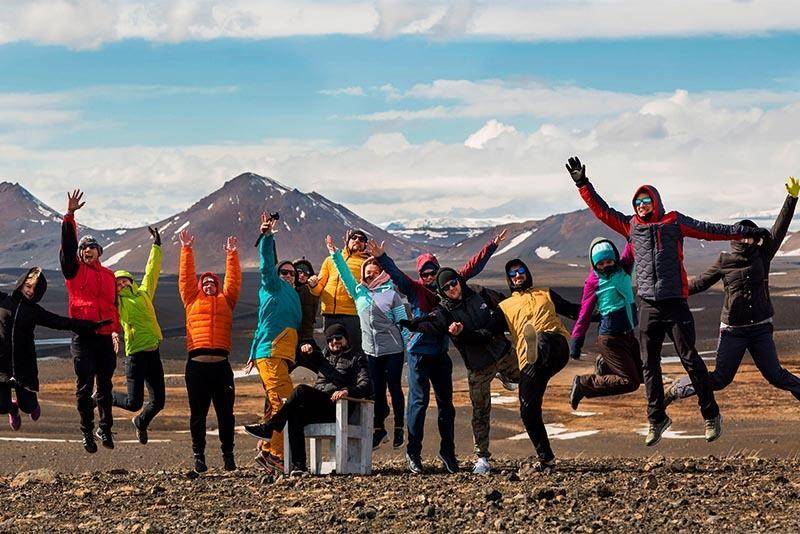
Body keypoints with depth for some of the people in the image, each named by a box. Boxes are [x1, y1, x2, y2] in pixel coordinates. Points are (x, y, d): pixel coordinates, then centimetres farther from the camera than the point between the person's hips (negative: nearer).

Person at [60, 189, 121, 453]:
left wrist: (115, 329, 13)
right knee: (85, 386, -3)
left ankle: (105, 428, 23)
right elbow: (68, 244, -8)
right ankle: (87, 432, 6)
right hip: (82, 335, -3)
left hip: (105, 337, 3)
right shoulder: (74, 270, 5)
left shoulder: (109, 275, 16)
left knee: (105, 385, 9)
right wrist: (70, 215, -18)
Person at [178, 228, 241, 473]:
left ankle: (228, 454, 13)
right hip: (197, 364, -1)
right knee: (198, 413, 3)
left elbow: (234, 281, 11)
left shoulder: (225, 301, 17)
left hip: (221, 364, 1)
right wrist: (187, 250, 7)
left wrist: (232, 255, 8)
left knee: (225, 412, 4)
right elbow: (186, 277, 10)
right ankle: (198, 455, 12)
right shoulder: (192, 300, 14)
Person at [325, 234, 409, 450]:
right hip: (370, 351, 4)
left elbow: (403, 321, -3)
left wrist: (410, 347, -7)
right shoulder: (358, 292, 9)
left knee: (394, 388, 2)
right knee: (376, 391, 8)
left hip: (393, 349, -4)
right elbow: (344, 273, 8)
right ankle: (379, 429, 16)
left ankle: (399, 428, 11)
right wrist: (334, 253, 1)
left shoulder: (391, 293, -3)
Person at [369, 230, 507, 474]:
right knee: (419, 400, -6)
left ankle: (447, 451, 17)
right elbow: (395, 274, -17)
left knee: (446, 402, 8)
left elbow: (471, 268, 14)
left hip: (441, 353, 4)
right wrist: (381, 258, -34)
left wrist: (492, 246, 14)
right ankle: (413, 452, 0)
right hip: (419, 352, -4)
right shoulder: (415, 289, -2)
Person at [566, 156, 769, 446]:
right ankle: (656, 418, 18)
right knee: (650, 365, 7)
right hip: (649, 307, 3)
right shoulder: (631, 226, 10)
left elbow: (709, 230, 3)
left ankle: (711, 415, 7)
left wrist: (744, 231, 0)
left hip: (676, 304, -3)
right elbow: (602, 210, 13)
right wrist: (583, 184, 8)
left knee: (690, 360, -2)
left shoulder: (674, 222, 3)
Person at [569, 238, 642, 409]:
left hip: (629, 335, 7)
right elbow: (585, 314, -7)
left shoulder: (623, 269, 5)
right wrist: (576, 341, -8)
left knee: (642, 375, 15)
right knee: (630, 382, -13)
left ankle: (605, 365, 31)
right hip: (611, 339, -7)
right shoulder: (593, 282, -8)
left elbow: (631, 248, -1)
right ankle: (583, 385, -3)